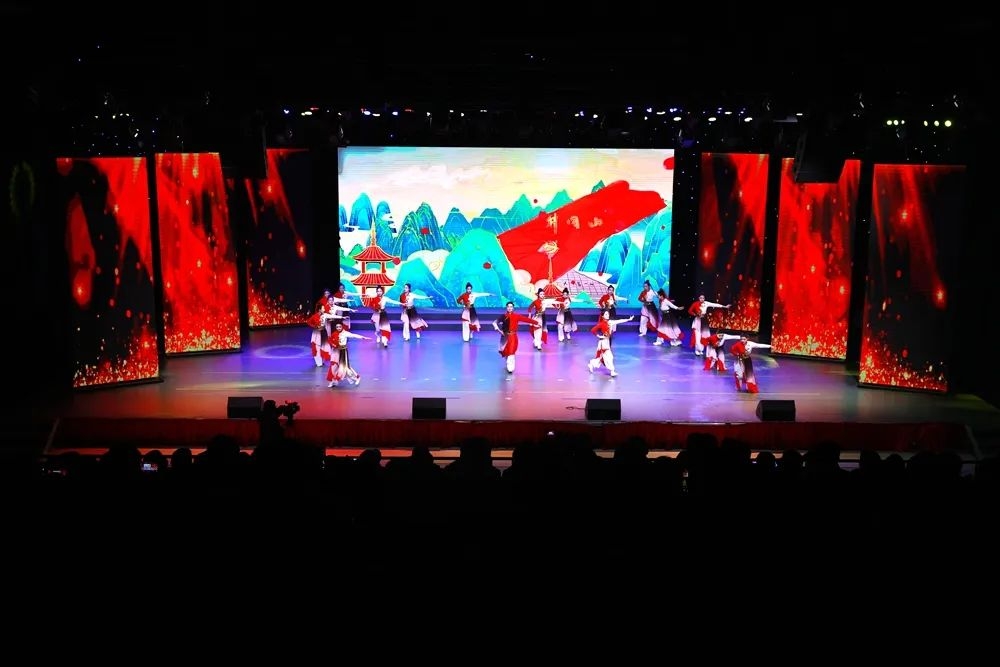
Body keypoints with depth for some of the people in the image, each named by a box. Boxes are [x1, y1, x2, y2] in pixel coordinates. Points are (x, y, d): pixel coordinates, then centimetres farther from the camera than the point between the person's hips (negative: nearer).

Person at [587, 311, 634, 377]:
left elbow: (619, 321, 2)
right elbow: (593, 330, -17)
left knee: (601, 355, 16)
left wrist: (629, 319, -1)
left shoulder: (609, 322, 3)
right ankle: (612, 371, -2)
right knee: (608, 356, -6)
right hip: (603, 341, -8)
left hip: (607, 341, 8)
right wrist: (598, 336, -14)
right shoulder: (601, 324, -17)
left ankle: (591, 364, 31)